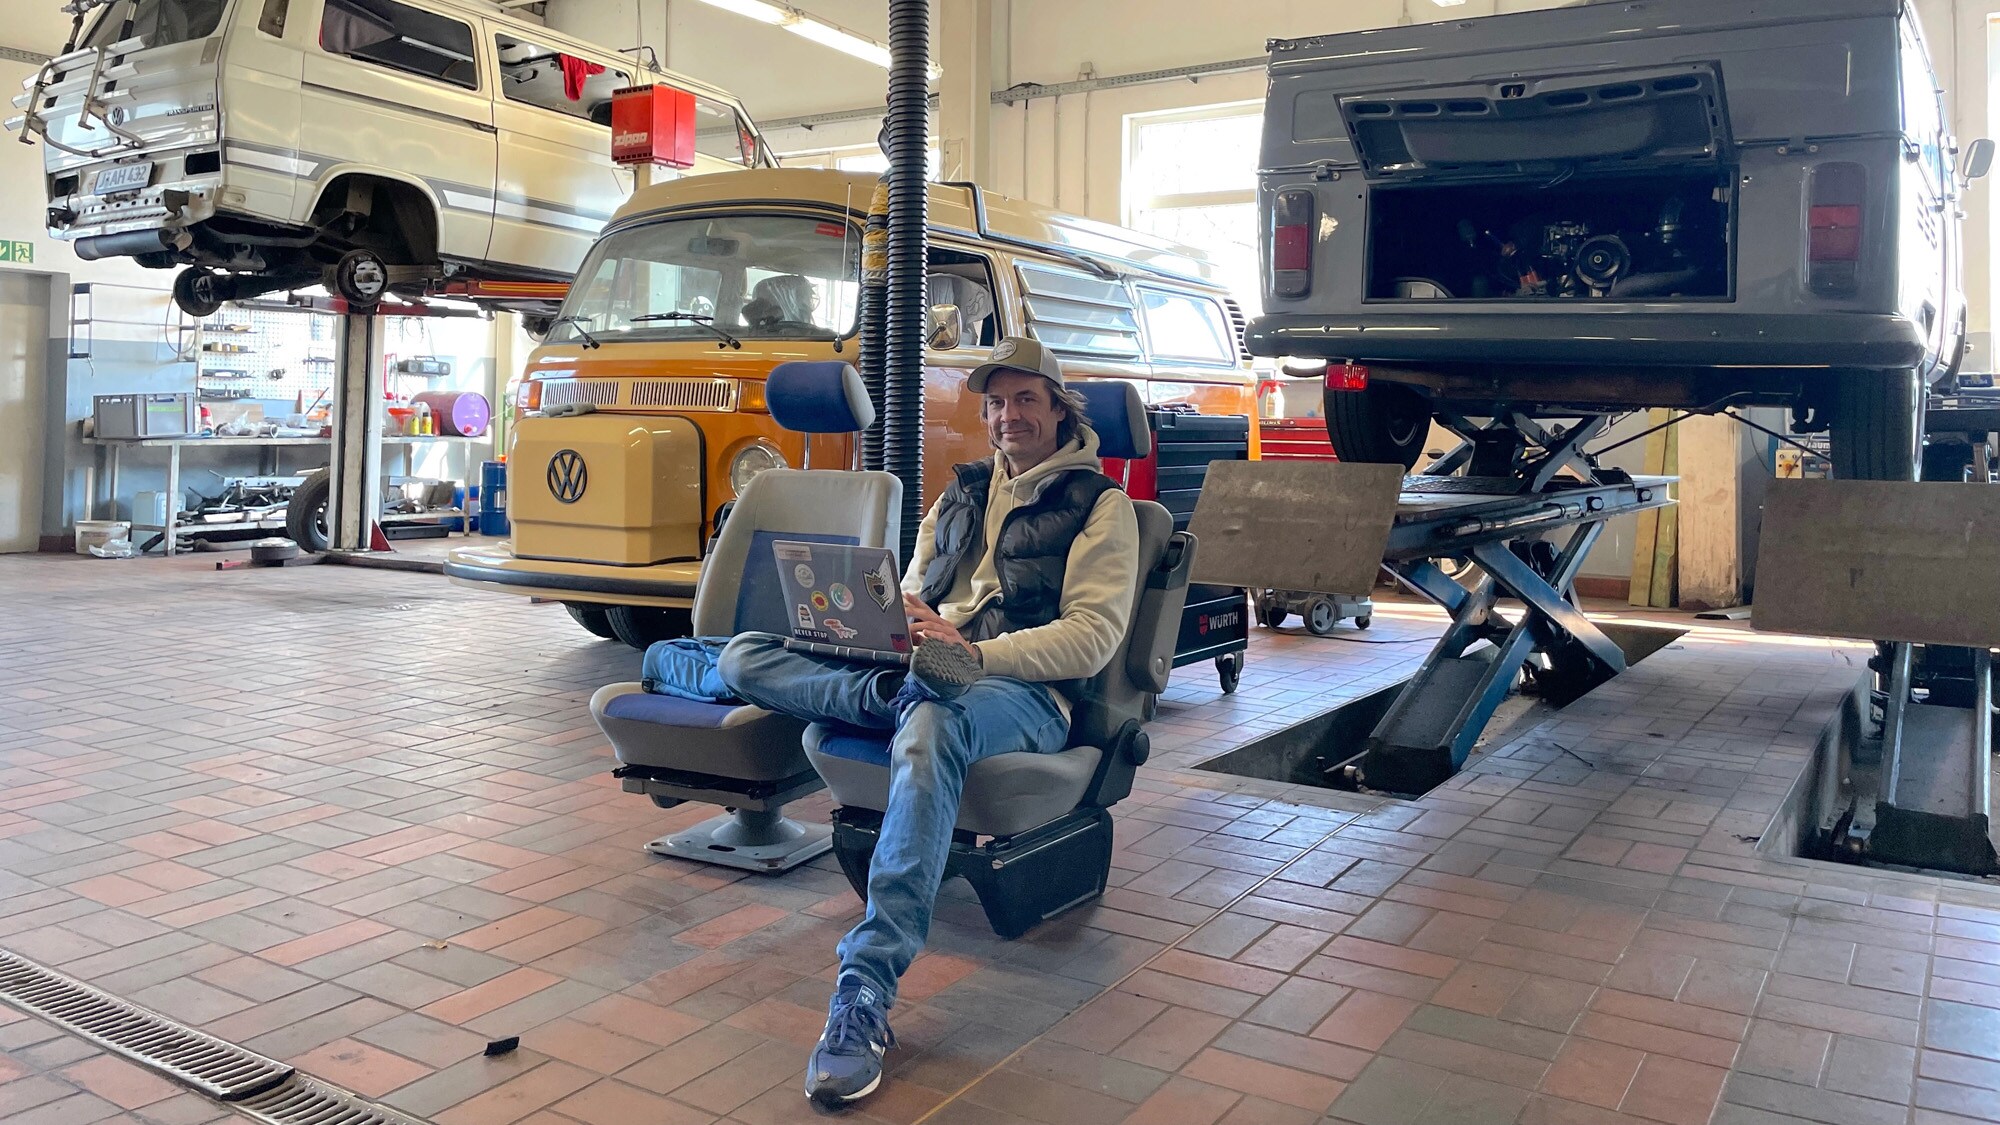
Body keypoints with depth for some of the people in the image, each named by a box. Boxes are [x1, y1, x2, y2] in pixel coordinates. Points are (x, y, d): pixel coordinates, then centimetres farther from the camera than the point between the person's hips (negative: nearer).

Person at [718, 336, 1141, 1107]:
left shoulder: (1100, 505, 7)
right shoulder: (961, 493, 25)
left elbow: (1092, 637, -6)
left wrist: (975, 653, -19)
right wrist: (895, 620, -5)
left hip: (1021, 690, -6)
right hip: (915, 665, 6)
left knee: (929, 729, -44)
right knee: (746, 657, -12)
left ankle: (866, 987, -44)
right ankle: (901, 694, -32)